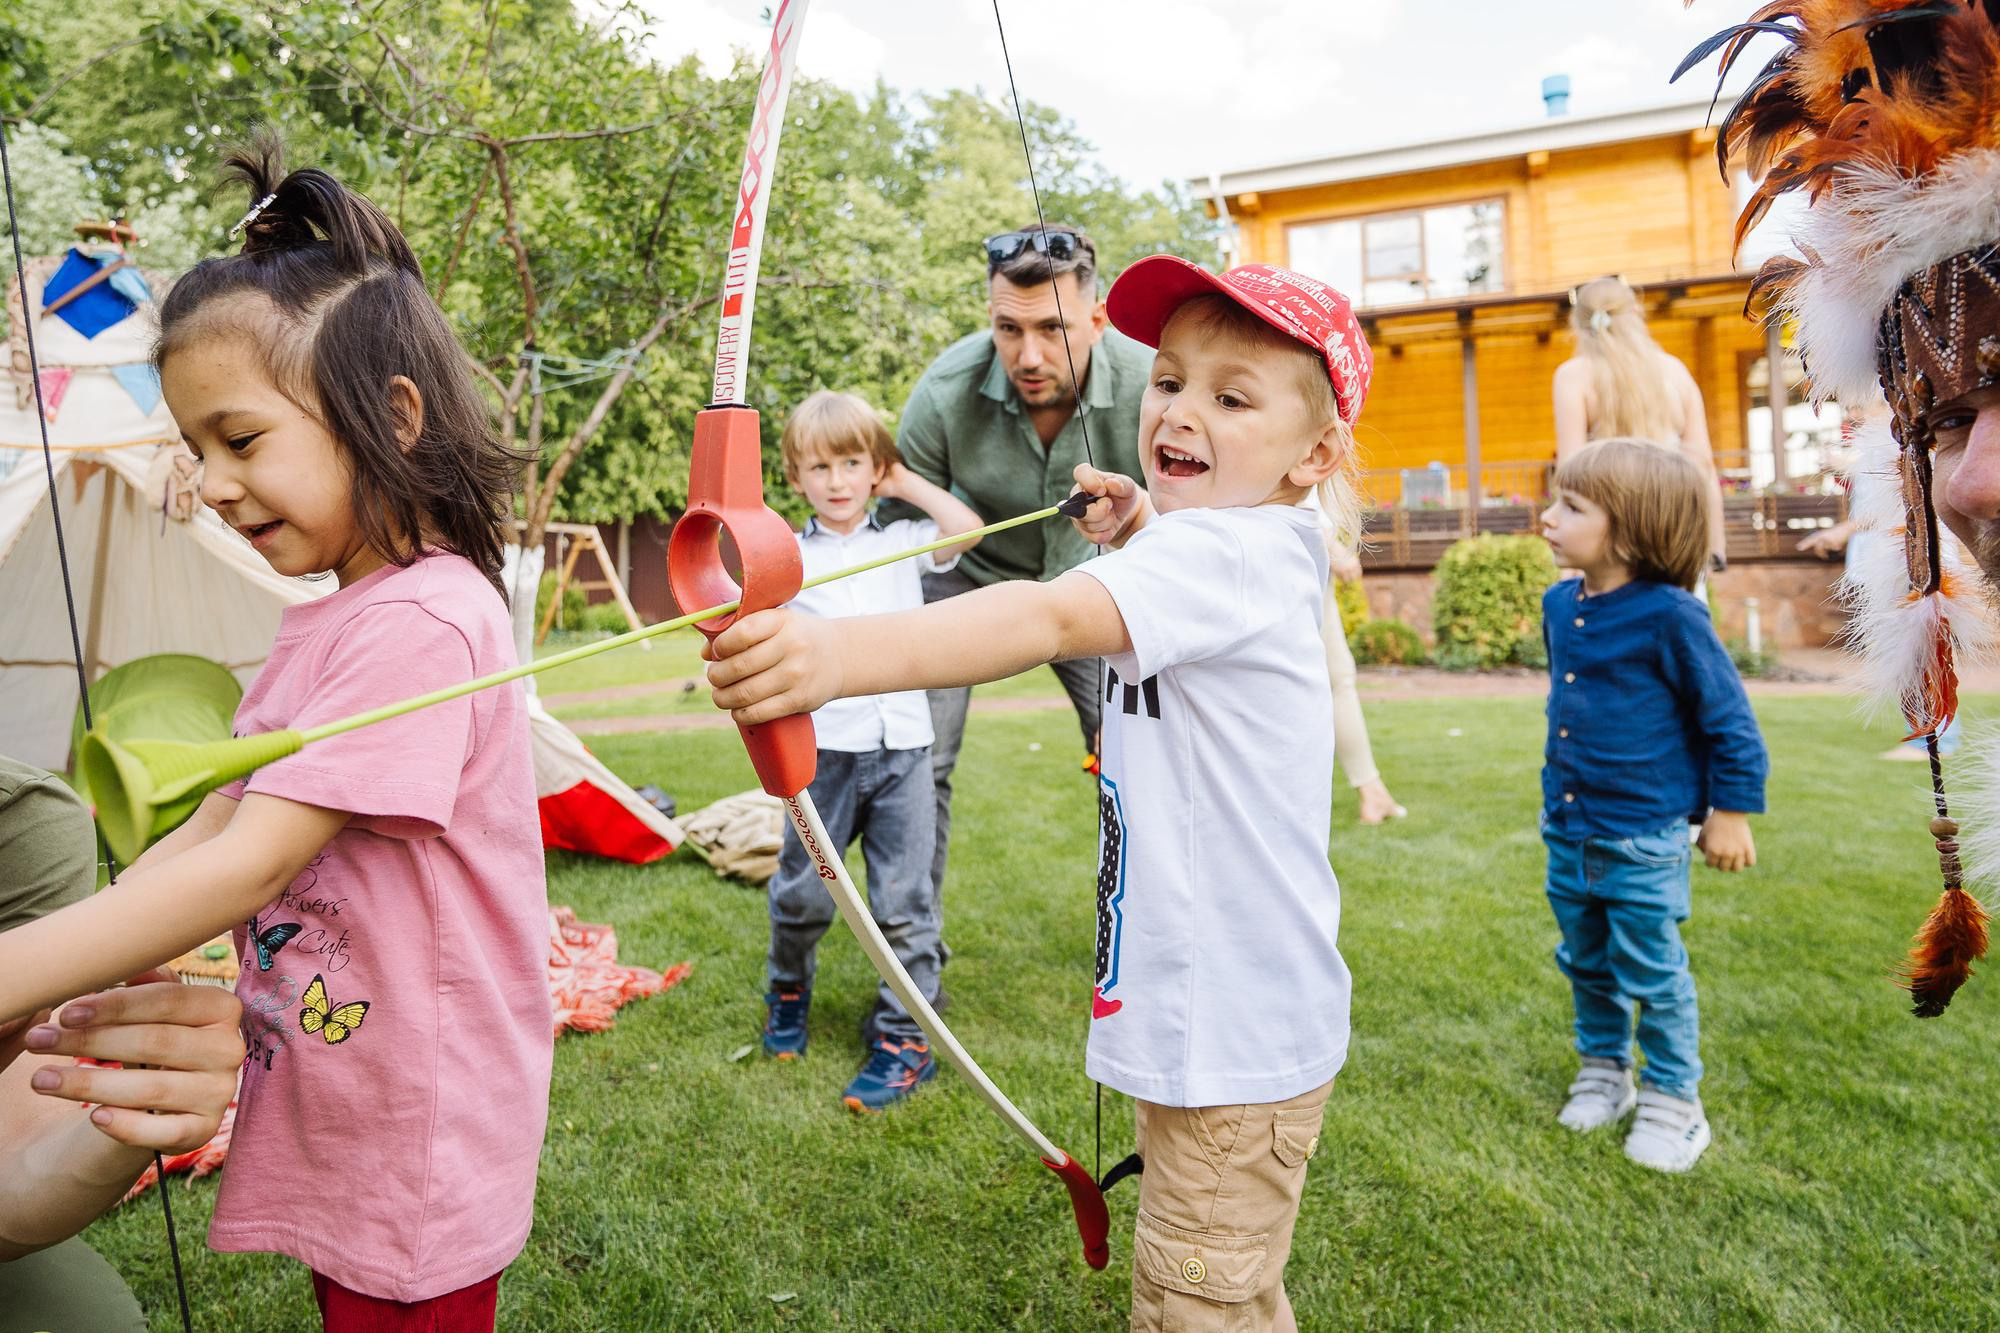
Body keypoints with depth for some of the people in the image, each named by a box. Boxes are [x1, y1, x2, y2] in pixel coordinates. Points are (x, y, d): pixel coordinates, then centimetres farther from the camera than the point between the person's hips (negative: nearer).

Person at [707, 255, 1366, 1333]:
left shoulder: (1230, 552, -24)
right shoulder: (1254, 552, 7)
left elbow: (1051, 618, -42)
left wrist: (840, 655, -55)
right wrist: (1141, 531, 9)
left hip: (1237, 1038, -10)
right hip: (1202, 1018, 10)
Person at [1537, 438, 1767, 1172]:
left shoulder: (1669, 615, -19)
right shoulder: (1560, 605, 1)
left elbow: (1729, 720, -12)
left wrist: (1731, 811, -8)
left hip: (1642, 839, -6)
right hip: (1567, 829, 7)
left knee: (1651, 974, 7)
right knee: (1586, 963, 19)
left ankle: (1673, 1099, 25)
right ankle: (1603, 1071, 38)